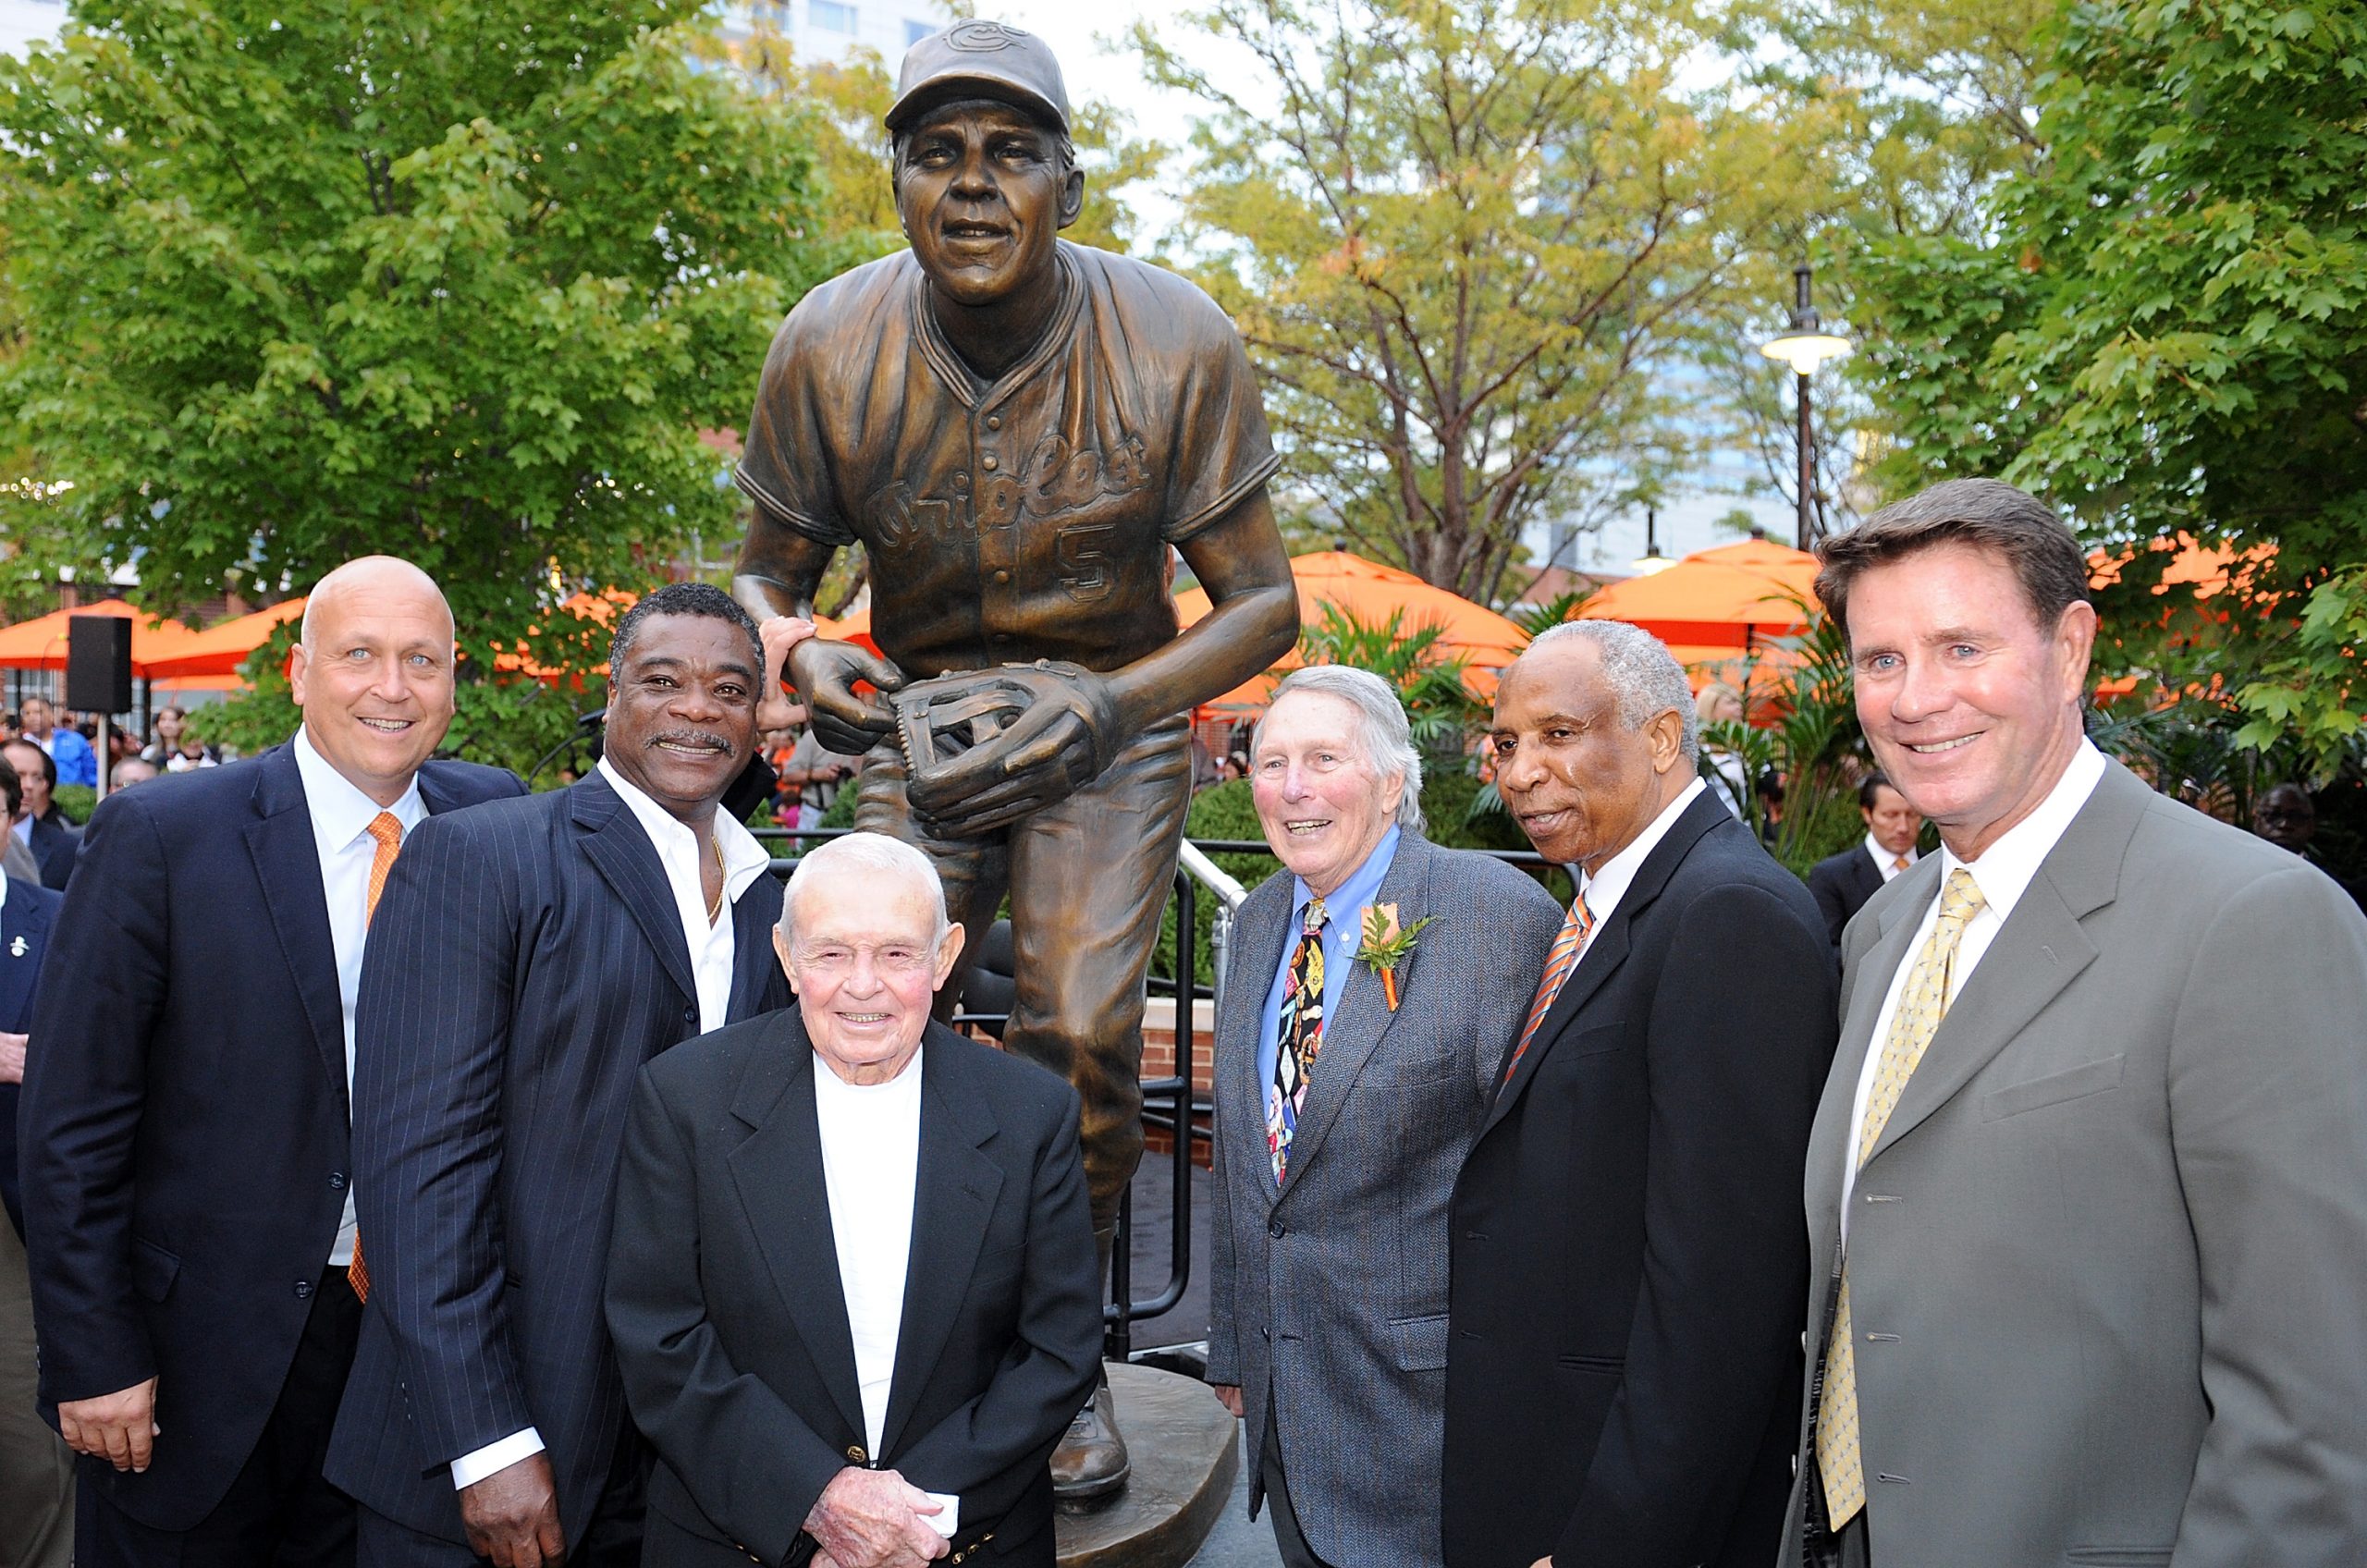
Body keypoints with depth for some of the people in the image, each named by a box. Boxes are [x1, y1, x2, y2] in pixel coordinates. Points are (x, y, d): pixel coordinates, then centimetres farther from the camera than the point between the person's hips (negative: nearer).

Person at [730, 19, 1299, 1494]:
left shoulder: (1177, 344, -19)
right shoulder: (829, 346, -14)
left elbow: (1265, 601, -12)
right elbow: (767, 573, -2)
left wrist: (1113, 705, -29)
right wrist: (801, 659, -26)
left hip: (1113, 715, -2)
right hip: (924, 712, 2)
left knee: (1081, 1026, -18)